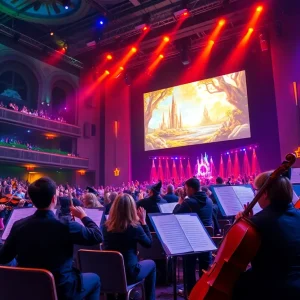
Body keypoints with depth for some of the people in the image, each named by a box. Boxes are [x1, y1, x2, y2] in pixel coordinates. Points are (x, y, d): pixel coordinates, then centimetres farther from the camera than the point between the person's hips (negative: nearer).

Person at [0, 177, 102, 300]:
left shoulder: (18, 225, -13)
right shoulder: (67, 227, -26)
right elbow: (98, 236, -11)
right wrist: (83, 215, 2)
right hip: (61, 290, -4)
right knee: (94, 278, 23)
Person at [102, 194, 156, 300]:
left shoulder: (105, 226, -8)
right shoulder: (134, 227, -20)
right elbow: (149, 244, -3)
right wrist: (143, 221, -3)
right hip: (128, 273, -5)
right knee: (151, 264, 24)